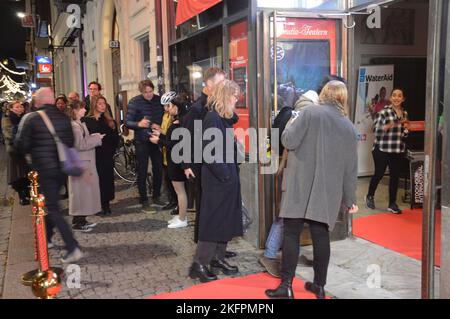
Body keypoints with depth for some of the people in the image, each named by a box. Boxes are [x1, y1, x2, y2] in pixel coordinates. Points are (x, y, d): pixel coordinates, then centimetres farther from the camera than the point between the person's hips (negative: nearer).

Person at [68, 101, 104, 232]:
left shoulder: (80, 124, 14)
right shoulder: (73, 126, -16)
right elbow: (80, 145, -22)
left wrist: (94, 137, 6)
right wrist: (96, 138, -13)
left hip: (86, 163, 10)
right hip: (80, 163, -10)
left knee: (85, 190, 13)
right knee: (80, 190, -4)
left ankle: (81, 220, 22)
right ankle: (77, 222, 5)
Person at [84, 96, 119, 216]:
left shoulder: (110, 121, 11)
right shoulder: (87, 120, -2)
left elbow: (115, 138, 11)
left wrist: (112, 150, 3)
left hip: (107, 156, 4)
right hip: (95, 156, -4)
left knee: (108, 178, 5)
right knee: (97, 179, -3)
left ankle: (106, 203, 14)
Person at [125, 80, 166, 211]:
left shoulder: (159, 100, 2)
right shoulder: (135, 102, -10)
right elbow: (127, 122, -14)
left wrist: (159, 126, -9)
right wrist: (139, 124, -34)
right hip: (142, 141, -4)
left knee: (158, 169, 11)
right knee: (142, 172, 0)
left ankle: (156, 197, 27)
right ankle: (144, 202, 9)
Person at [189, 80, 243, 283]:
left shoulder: (224, 118, 11)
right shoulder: (213, 118, -18)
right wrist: (225, 175, -18)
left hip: (227, 179, 9)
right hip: (217, 181, -9)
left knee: (225, 220, 15)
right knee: (213, 221, -2)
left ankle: (217, 258, 27)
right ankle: (199, 264, 9)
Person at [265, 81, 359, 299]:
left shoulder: (310, 112, -5)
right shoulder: (349, 126, 10)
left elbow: (288, 141, -10)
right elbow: (351, 167, 12)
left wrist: (290, 125, 12)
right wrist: (349, 199, 19)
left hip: (301, 186, -4)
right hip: (327, 192, 4)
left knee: (291, 234, 2)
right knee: (321, 236, 11)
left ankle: (286, 286, 3)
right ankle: (319, 285, 20)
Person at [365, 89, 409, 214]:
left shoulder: (405, 113, 9)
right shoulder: (384, 111, -9)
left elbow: (404, 134, 17)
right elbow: (375, 129, -13)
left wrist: (406, 128, -4)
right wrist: (387, 126, -30)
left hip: (399, 150, 5)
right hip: (382, 149, -5)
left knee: (395, 176, 6)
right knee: (379, 174, 7)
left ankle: (392, 203, 17)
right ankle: (370, 196, 30)